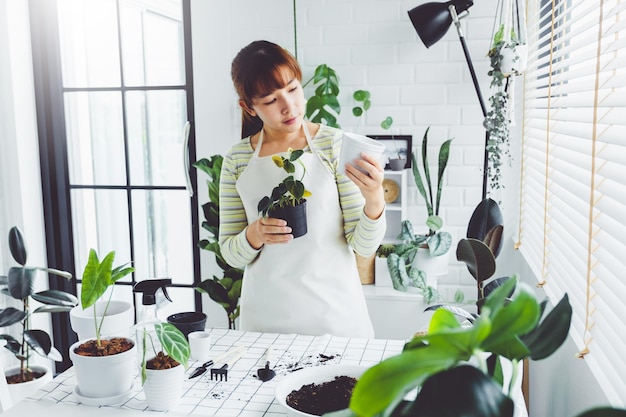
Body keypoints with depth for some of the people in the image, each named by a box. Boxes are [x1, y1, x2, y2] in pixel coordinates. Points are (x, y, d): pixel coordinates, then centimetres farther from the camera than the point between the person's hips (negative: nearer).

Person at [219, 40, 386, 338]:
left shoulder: (335, 144, -8)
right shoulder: (237, 160, -1)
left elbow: (364, 247, -8)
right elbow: (230, 255, 4)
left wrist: (374, 202, -26)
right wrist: (254, 235, -16)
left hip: (334, 312, -1)